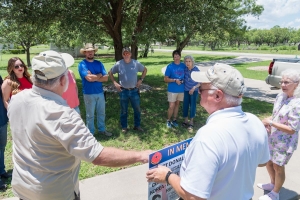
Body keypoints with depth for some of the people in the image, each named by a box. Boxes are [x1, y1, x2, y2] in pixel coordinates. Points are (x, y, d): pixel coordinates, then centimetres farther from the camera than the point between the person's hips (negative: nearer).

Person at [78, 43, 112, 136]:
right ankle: (91, 133, 22)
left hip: (100, 92, 5)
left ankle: (102, 129, 33)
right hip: (89, 94, -5)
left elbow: (106, 78, -3)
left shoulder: (99, 63, 6)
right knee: (90, 115, 8)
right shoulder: (82, 64, -9)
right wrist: (99, 75, -7)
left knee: (101, 112, 16)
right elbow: (89, 78, -22)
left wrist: (94, 77, -14)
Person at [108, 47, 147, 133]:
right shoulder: (118, 64, -6)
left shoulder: (136, 63, -3)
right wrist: (115, 83, -3)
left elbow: (145, 69, 12)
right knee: (124, 110, 10)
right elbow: (110, 73, 6)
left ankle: (137, 125, 28)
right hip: (123, 91, -1)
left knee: (137, 109, 10)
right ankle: (124, 127, 25)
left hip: (134, 90, 2)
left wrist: (141, 79, 3)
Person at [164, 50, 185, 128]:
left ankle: (174, 120, 29)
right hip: (172, 90, -4)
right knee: (171, 106, -4)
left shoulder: (183, 66, 0)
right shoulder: (170, 66, -10)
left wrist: (183, 80, -7)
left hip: (181, 89, 4)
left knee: (177, 104, 15)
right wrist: (175, 80, -20)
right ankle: (168, 121, 17)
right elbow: (165, 79, -8)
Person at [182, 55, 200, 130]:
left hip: (194, 91, -2)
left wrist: (194, 88, -17)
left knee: (192, 105, 5)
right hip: (186, 90, 2)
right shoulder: (184, 69, -7)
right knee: (185, 105, 7)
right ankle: (185, 120, 23)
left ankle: (191, 121, 19)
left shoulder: (196, 70, -14)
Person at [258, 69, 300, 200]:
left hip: (284, 143, -7)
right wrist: (268, 121, -8)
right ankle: (273, 184, 48)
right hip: (272, 138, 7)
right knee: (268, 162, 22)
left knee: (278, 167, 10)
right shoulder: (280, 96, -3)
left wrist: (271, 123, -24)